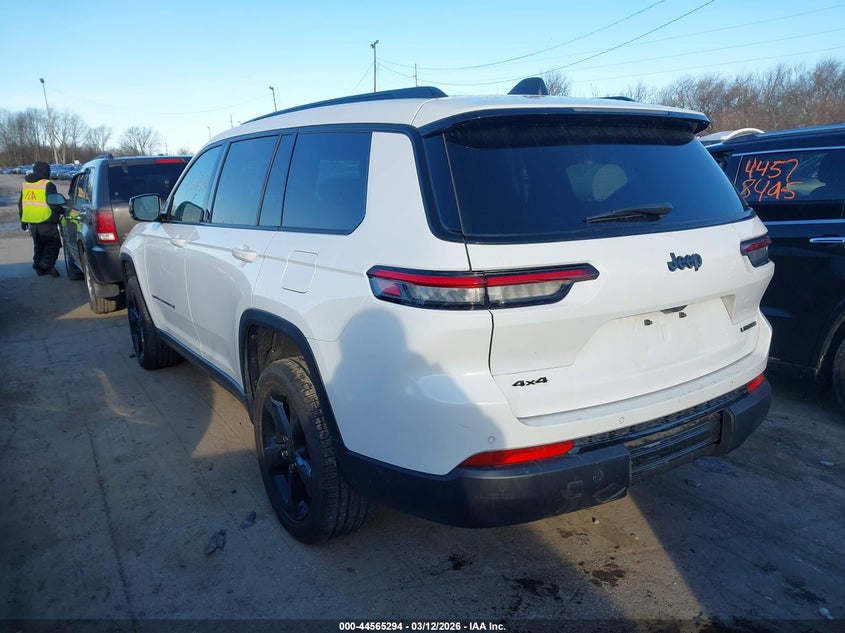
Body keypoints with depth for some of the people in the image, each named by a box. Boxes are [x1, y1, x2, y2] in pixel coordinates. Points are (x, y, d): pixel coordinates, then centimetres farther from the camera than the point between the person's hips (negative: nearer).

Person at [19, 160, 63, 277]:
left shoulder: (25, 184, 13)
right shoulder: (48, 185, -11)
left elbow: (21, 204, 18)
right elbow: (54, 203, -16)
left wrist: (23, 220, 26)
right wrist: (62, 211, 2)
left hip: (32, 222, 7)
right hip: (46, 221, -7)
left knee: (38, 245, 17)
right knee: (53, 243, 5)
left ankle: (39, 268, 20)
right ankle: (47, 262, -12)